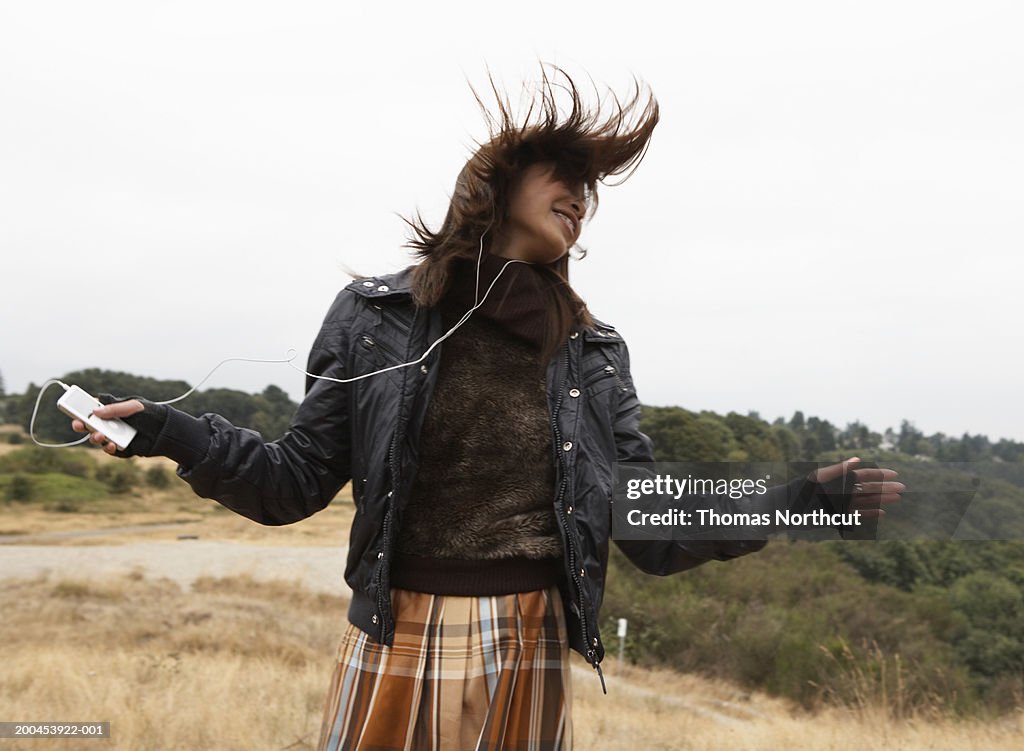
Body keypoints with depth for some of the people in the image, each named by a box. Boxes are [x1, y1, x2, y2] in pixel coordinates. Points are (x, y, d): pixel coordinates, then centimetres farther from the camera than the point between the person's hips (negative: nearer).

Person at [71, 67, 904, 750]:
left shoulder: (595, 352, 2)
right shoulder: (376, 316, -3)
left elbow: (653, 535, 2)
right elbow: (299, 482, 0)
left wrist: (792, 500, -9)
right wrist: (175, 432, -13)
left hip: (530, 653, 2)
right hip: (395, 646, -1)